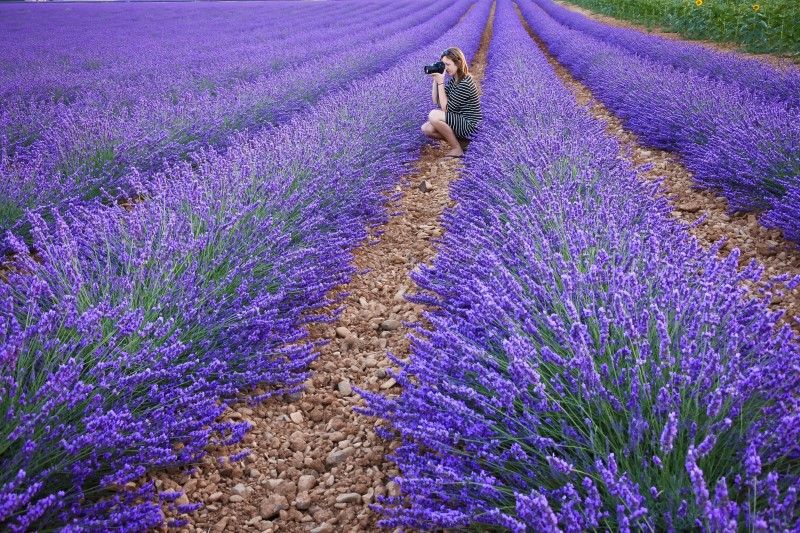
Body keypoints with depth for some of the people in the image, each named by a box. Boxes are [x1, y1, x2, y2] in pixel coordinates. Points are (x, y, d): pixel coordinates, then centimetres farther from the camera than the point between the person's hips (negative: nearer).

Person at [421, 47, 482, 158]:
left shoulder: (465, 83, -22)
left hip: (469, 126, -9)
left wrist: (440, 82, -21)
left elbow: (446, 108, -20)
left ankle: (457, 149, -13)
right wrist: (435, 80, -5)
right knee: (426, 128, 1)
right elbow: (436, 101, 5)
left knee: (434, 115, -26)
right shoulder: (453, 80, 6)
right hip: (459, 121, 9)